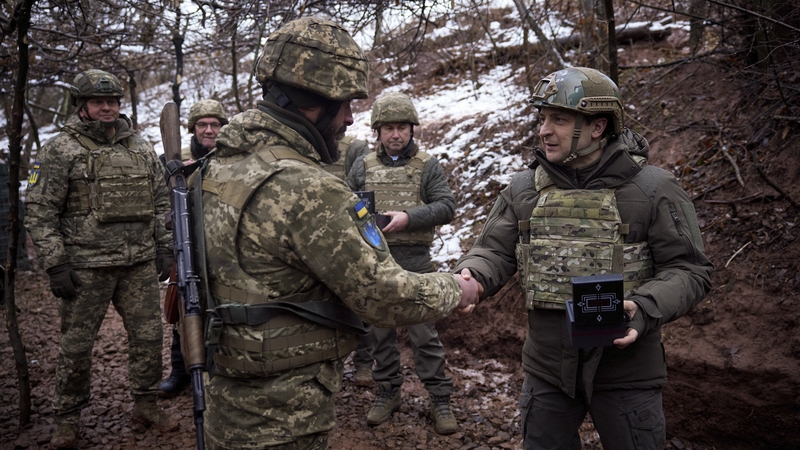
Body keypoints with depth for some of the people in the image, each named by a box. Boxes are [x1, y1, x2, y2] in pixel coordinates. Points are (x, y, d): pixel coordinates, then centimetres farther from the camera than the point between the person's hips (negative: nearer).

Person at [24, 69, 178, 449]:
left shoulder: (142, 149, 10)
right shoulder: (60, 150, -3)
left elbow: (161, 203, 15)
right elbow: (40, 213, -6)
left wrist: (165, 248, 9)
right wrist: (55, 264, -11)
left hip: (141, 265, 4)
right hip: (86, 268, -4)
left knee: (148, 336, 8)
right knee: (76, 345, 6)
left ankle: (146, 406, 26)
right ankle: (67, 419, 24)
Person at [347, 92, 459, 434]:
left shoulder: (427, 166, 2)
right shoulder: (363, 167, 9)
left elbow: (447, 207, -6)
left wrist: (408, 217, -19)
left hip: (414, 261, -3)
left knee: (423, 332, 1)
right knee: (381, 330, 12)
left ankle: (440, 399, 13)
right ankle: (388, 393, 27)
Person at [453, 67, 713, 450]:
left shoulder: (653, 189, -8)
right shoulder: (524, 189, 2)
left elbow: (689, 269, -8)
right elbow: (495, 250, 1)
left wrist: (645, 308, -25)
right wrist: (470, 276, -21)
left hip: (624, 372, -3)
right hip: (546, 370, 3)